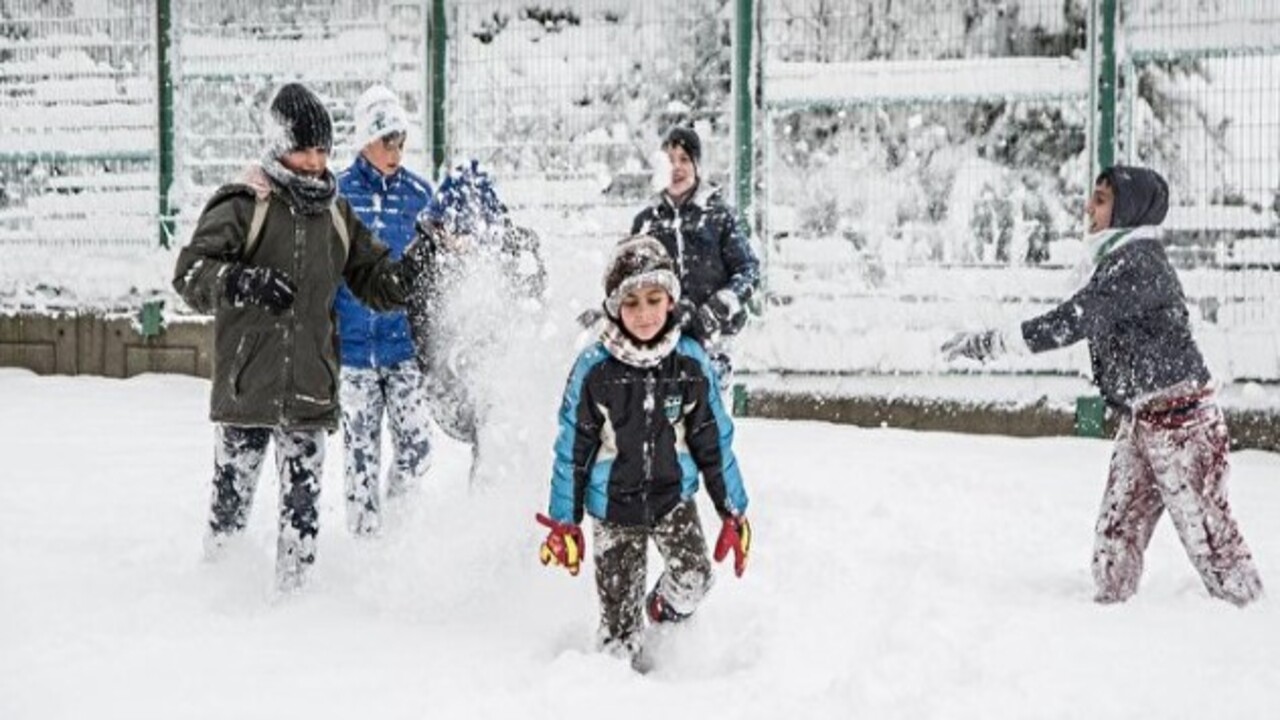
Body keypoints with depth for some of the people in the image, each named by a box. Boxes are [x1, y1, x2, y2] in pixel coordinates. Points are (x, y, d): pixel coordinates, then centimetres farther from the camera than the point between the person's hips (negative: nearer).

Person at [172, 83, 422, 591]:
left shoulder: (335, 213, 13)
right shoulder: (244, 204, -4)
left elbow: (376, 283, 19)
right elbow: (190, 273, -10)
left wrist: (415, 267, 1)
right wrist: (239, 283, -26)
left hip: (311, 389, 4)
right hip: (247, 384, -4)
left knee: (303, 501, 3)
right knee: (233, 488, 2)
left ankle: (293, 590, 10)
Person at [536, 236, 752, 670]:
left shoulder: (691, 362, -6)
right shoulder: (594, 369, -11)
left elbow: (714, 442, 4)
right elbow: (573, 448, -3)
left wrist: (733, 512, 5)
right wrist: (564, 521, -1)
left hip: (674, 496, 2)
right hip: (614, 507, -1)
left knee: (694, 577, -15)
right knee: (619, 613, -1)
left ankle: (664, 613, 17)